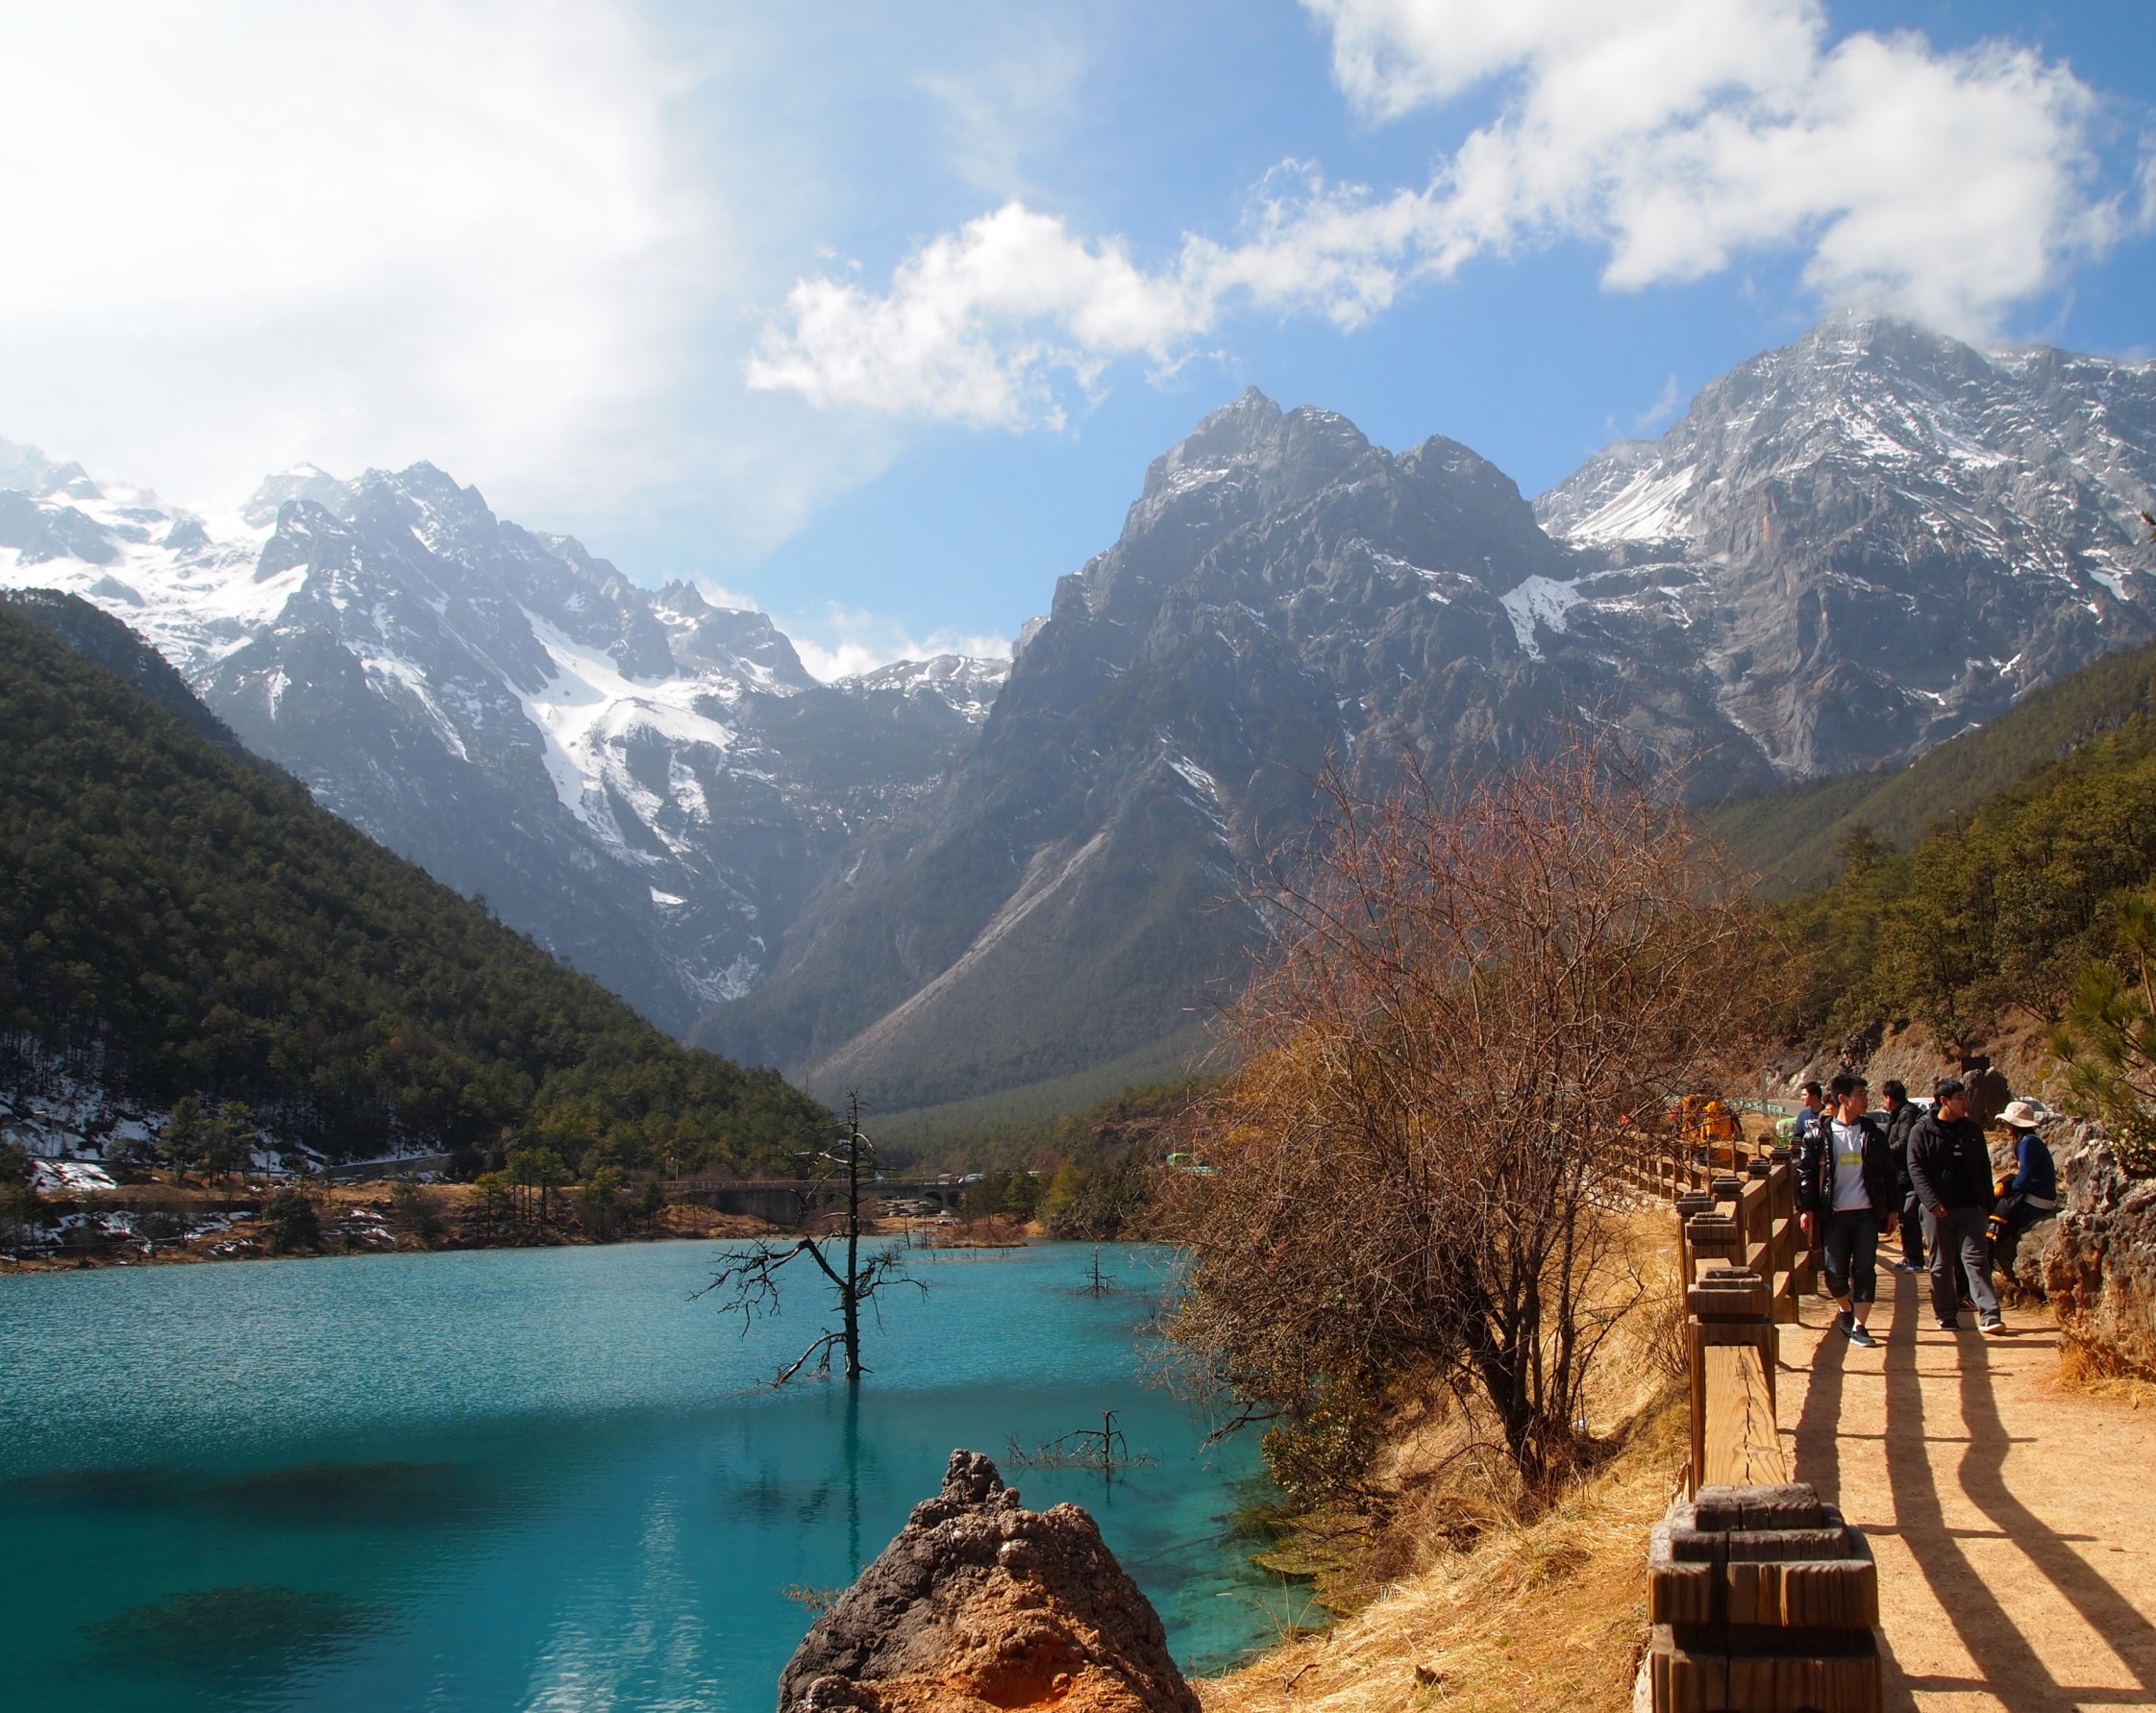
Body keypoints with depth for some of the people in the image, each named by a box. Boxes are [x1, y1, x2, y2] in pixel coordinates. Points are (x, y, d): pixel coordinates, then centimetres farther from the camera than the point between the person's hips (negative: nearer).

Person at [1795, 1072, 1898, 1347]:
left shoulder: (1874, 1133, 6)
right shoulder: (1819, 1134, -2)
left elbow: (1888, 1173, 12)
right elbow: (1805, 1172, -1)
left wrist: (1891, 1209, 9)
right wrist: (1806, 1208, -8)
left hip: (1867, 1213, 2)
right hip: (1834, 1214, -1)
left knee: (1865, 1270, -3)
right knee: (1836, 1273, 4)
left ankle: (1859, 1326, 3)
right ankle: (1845, 1309, 32)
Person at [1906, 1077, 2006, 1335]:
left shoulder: (1973, 1130, 10)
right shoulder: (1922, 1131, -2)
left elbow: (1984, 1169, 15)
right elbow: (1916, 1169, -9)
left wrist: (1987, 1204, 10)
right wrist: (1932, 1202, -20)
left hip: (1970, 1207, 2)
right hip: (1938, 1209, -2)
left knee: (1976, 1259, -4)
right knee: (1941, 1265, 5)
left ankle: (1989, 1315, -9)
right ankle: (1946, 1316, 14)